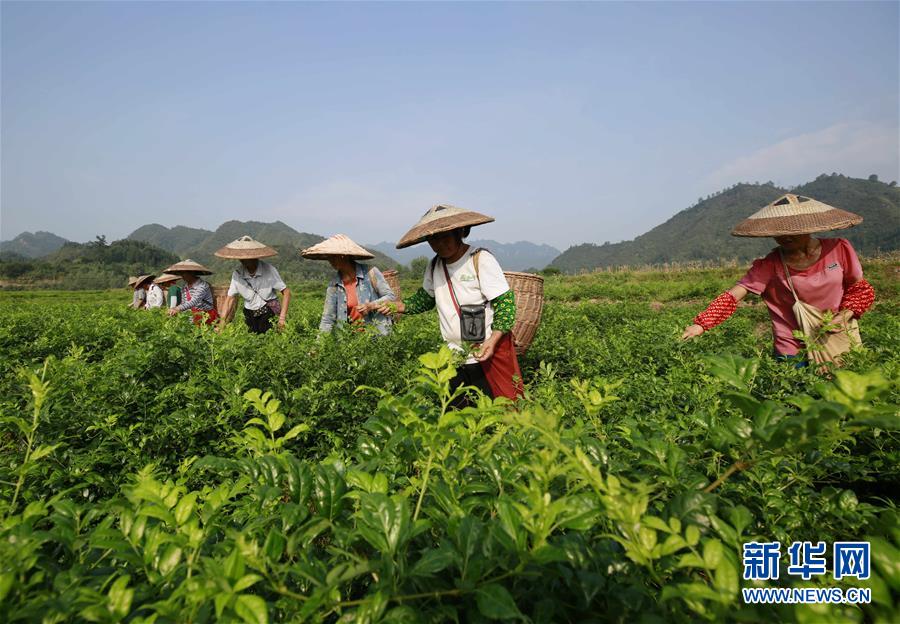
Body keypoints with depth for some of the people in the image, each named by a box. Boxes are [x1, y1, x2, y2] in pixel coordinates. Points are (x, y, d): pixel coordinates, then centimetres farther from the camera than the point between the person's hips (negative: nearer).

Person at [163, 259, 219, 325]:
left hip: (208, 318, -7)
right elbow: (184, 304, 13)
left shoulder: (202, 285, -15)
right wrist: (173, 310, -6)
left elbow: (194, 302, -28)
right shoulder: (185, 288, 9)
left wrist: (178, 309, -41)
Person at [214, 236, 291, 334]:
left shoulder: (269, 270, -13)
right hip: (250, 317, 3)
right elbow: (230, 299, 1)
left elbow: (286, 292, -10)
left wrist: (282, 318, -18)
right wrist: (222, 323, -8)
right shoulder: (237, 274, -3)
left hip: (270, 314, -3)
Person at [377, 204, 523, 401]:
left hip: (490, 354, -5)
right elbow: (425, 298, 22)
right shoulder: (434, 266, 7)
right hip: (455, 360, 6)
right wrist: (398, 306, 4)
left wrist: (492, 341, -26)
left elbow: (505, 302, -14)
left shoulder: (481, 259, -12)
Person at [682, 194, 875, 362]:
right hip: (793, 352, -2)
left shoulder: (839, 249, -9)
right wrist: (700, 325, -37)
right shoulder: (770, 265, -15)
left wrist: (845, 315, -13)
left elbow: (860, 289, 6)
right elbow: (731, 296, -24)